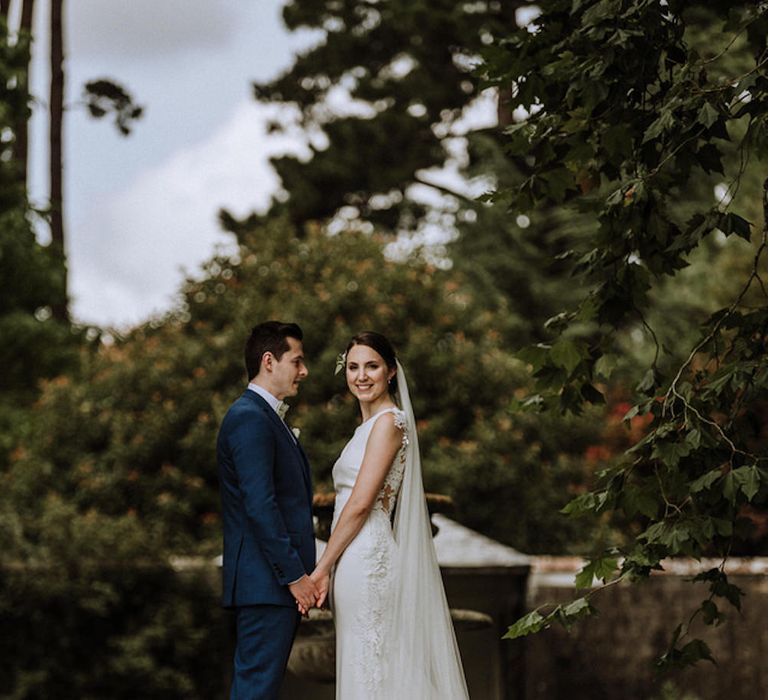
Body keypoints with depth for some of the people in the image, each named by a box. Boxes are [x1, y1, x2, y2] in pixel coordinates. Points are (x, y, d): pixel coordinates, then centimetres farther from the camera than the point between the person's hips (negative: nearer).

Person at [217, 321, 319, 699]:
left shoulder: (266, 417, 20)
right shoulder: (249, 418, -13)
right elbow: (259, 505, -21)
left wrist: (300, 572, 18)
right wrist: (294, 575, -20)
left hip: (280, 581, 11)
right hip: (266, 582, -11)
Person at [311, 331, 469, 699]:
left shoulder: (388, 421, -10)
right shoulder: (368, 425, 19)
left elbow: (360, 504, -15)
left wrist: (323, 566, -12)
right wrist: (331, 566, 15)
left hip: (366, 559, -9)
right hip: (356, 561, 9)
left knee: (370, 670, -7)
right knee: (367, 667, 10)